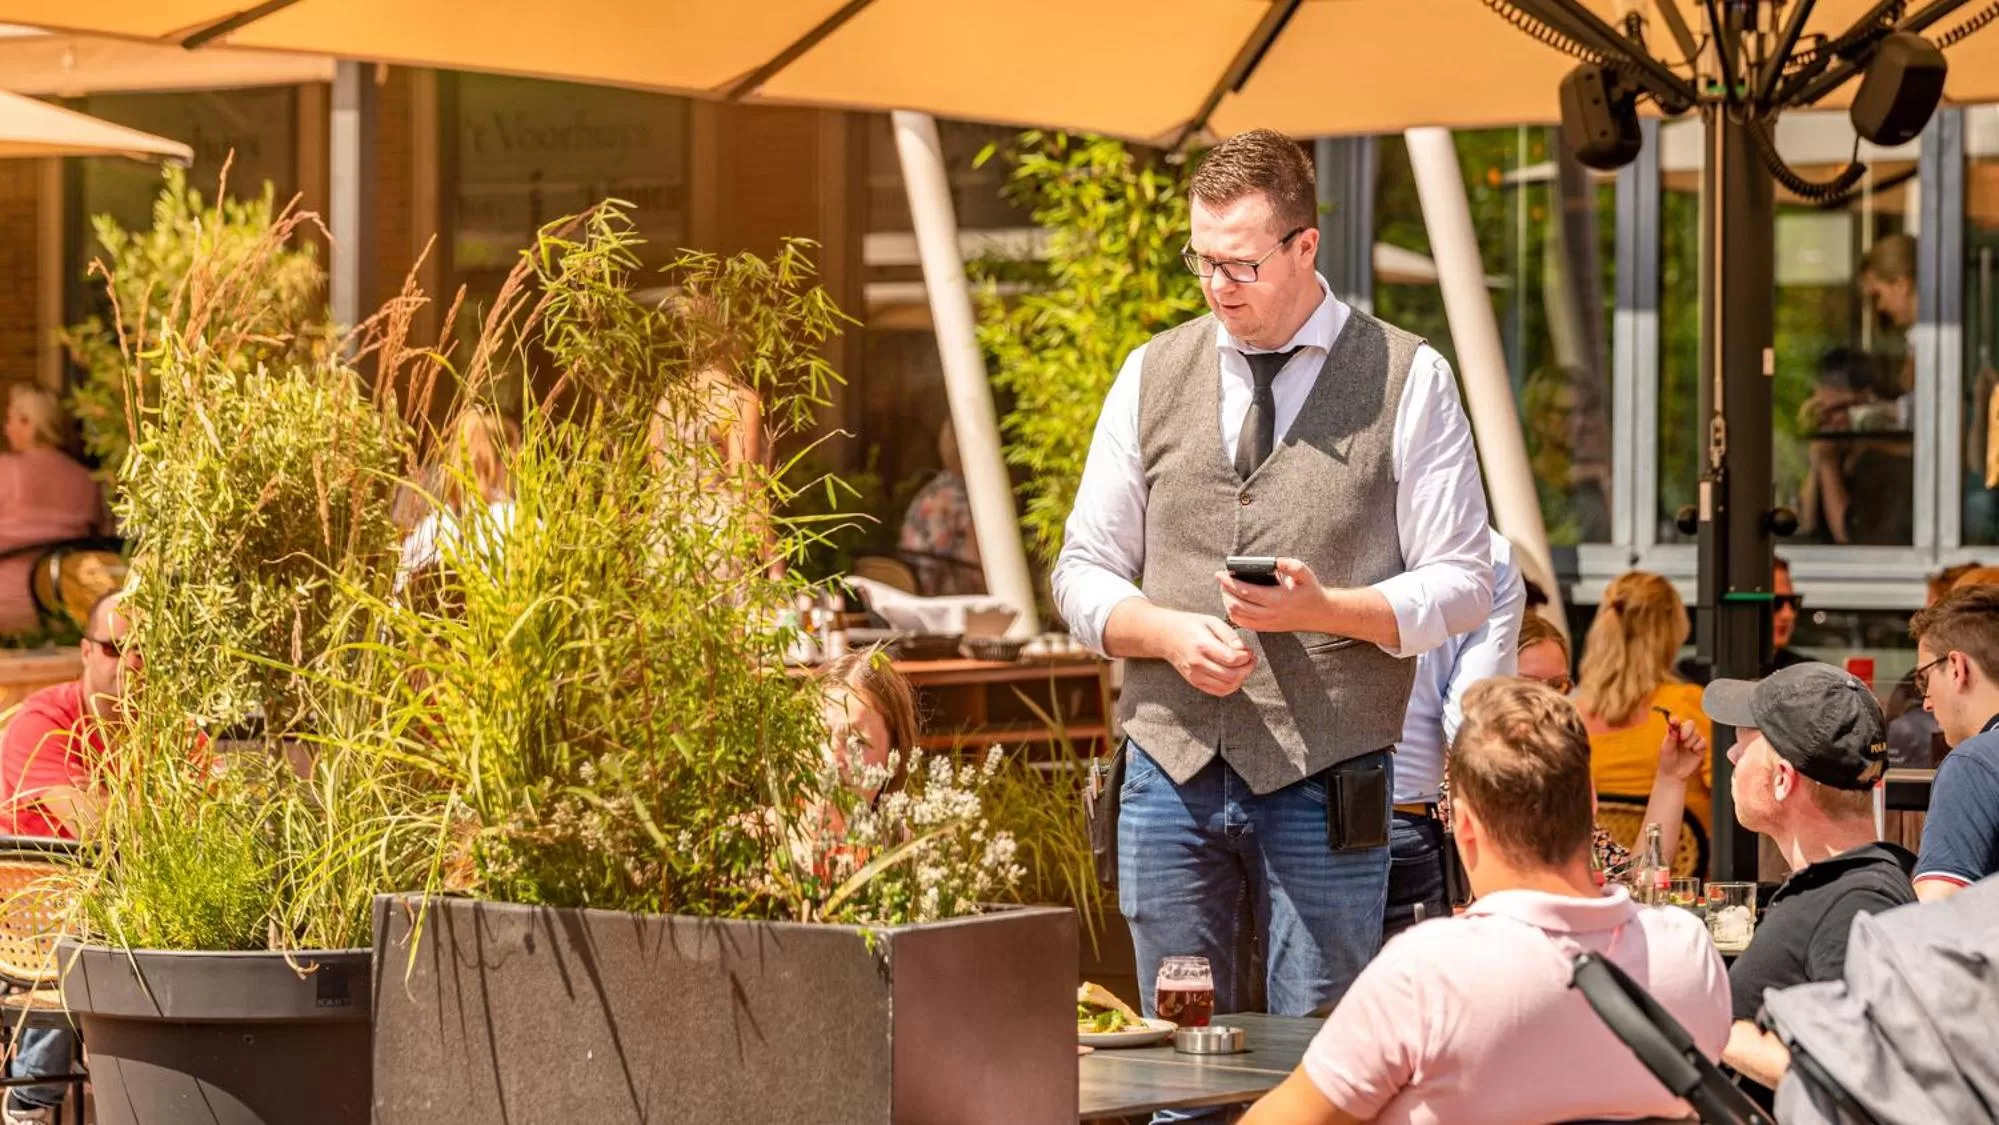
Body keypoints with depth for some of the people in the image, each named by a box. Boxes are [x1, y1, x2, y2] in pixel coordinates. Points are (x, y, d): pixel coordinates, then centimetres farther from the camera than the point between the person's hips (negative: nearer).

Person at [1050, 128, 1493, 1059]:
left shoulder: (1408, 381, 1)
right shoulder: (1153, 375, 10)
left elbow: (1462, 586, 0)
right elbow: (1083, 574, 12)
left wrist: (1324, 609, -16)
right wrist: (1171, 632, -9)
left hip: (1324, 782, -3)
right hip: (1171, 770, 3)